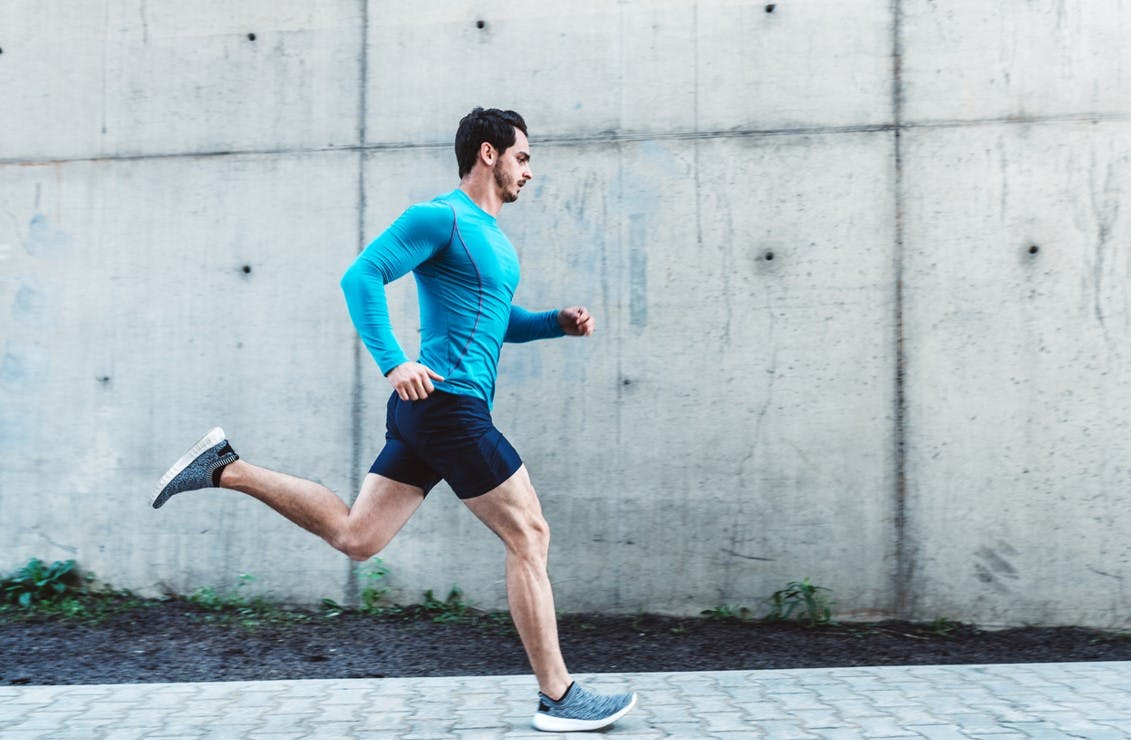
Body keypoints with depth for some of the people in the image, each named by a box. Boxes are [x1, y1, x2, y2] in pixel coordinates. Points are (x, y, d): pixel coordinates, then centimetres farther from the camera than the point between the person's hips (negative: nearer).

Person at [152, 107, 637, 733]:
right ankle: (557, 699, 7)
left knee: (354, 537, 12)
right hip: (449, 402, -10)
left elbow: (495, 321, 30)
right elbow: (361, 276, -16)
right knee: (529, 537, -3)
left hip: (428, 411, 10)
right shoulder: (441, 216, -8)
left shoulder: (491, 234, 22)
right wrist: (393, 363, -26)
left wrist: (558, 322, 14)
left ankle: (228, 470, 17)